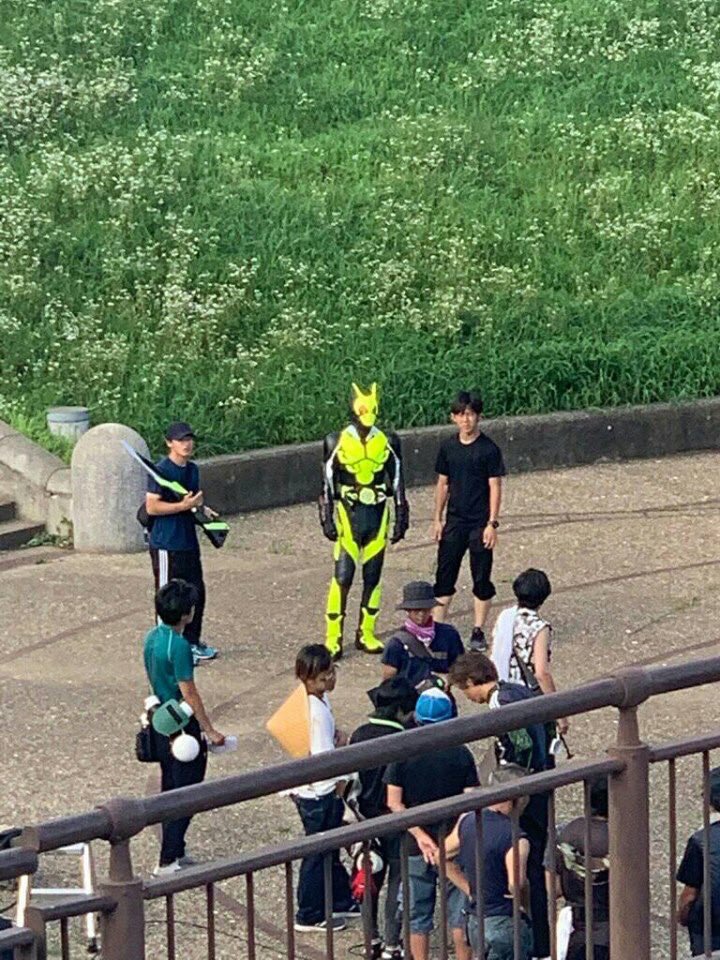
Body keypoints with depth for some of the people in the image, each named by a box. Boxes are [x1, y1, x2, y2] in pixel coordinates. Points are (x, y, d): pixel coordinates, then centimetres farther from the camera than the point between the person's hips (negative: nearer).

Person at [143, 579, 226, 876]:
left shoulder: (152, 638, 4)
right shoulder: (178, 646, -23)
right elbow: (189, 693, -21)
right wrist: (209, 731, -14)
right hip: (182, 727, -9)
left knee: (170, 791, 17)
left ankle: (176, 853, 27)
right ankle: (167, 862, -1)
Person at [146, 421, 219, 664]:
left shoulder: (192, 469, 11)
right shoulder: (161, 471, -16)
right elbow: (152, 507, -20)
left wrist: (200, 508, 3)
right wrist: (184, 505, -24)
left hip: (189, 542, 8)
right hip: (166, 545, -8)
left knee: (196, 592, 15)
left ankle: (192, 642, 28)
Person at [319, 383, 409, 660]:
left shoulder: (387, 443, 4)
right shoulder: (338, 443, -3)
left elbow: (397, 483, 10)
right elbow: (327, 484, 1)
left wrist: (401, 520, 7)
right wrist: (327, 520, -3)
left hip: (378, 515, 3)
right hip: (348, 515, -3)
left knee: (373, 577, 7)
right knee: (342, 577, -6)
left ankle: (366, 633, 18)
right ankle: (333, 638, -2)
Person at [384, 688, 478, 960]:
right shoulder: (460, 754, -9)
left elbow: (394, 802, -11)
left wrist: (420, 836, -12)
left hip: (416, 848, 1)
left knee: (418, 917, 12)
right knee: (459, 912, 11)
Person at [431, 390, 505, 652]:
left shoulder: (488, 449, -8)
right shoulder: (448, 447, 4)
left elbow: (495, 486, -8)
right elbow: (443, 483, 11)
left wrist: (492, 523, -13)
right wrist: (438, 519, 8)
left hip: (479, 523, -4)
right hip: (454, 521, 4)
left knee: (481, 579, 3)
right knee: (445, 574, 5)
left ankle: (478, 631, 11)